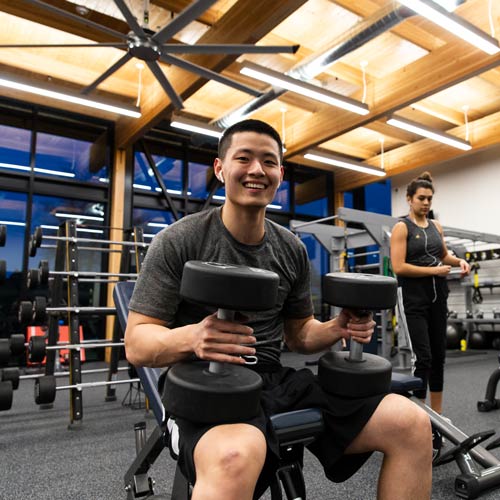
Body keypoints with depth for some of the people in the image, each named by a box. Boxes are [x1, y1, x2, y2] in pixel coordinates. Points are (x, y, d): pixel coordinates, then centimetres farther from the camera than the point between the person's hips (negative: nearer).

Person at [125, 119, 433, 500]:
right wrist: (191, 337, -30)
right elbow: (136, 343, -8)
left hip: (277, 381, 6)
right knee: (235, 457, -41)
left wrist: (338, 329, -5)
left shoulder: (292, 250, 8)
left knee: (413, 425, -7)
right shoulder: (179, 241, -7)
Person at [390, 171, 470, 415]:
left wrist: (459, 261, 5)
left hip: (438, 294, 7)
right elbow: (398, 267, -16)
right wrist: (433, 270, -14)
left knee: (439, 354, 12)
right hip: (415, 297, -7)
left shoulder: (436, 226, 11)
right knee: (423, 357, -8)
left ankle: (437, 412, 26)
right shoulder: (401, 227, -8)